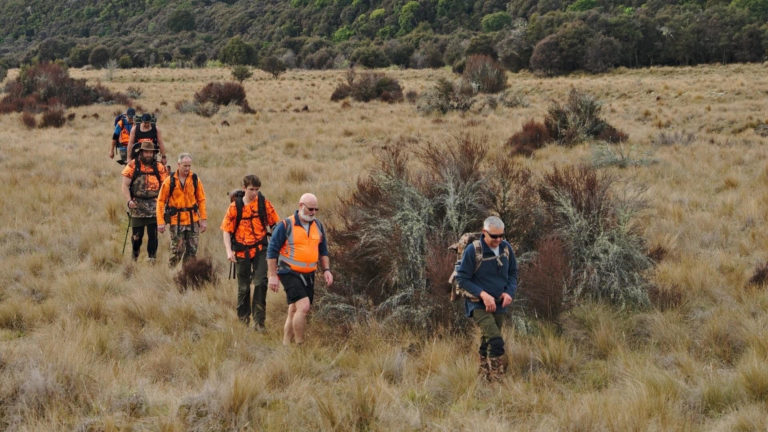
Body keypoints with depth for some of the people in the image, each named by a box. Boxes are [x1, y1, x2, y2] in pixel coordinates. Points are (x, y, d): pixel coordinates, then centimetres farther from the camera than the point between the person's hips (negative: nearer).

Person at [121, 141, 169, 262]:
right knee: (137, 234, 2)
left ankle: (152, 258, 3)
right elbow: (125, 186, -2)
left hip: (154, 205, 1)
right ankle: (135, 255, 28)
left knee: (153, 233, -4)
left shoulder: (159, 167, 5)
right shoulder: (132, 166, -1)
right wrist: (129, 201, -14)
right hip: (137, 205, -1)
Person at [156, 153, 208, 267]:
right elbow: (161, 201, -3)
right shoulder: (170, 181, -6)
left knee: (192, 250, 4)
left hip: (193, 220, 3)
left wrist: (203, 219, 1)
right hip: (176, 220, -3)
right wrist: (160, 222, -8)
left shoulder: (195, 179, 2)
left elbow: (201, 200, 7)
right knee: (177, 250, -4)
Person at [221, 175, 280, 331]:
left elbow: (275, 224, 8)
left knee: (260, 283, -13)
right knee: (243, 286, 10)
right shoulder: (235, 206, -3)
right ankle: (243, 316, 29)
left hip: (260, 249, 0)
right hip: (242, 251, 0)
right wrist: (229, 251, -11)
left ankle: (258, 320, -7)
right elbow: (226, 230, -1)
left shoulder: (264, 203, -1)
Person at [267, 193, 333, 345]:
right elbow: (272, 251, -7)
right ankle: (299, 344, -12)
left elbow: (323, 251, 20)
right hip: (289, 274, -6)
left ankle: (285, 345, 20)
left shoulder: (318, 226, 10)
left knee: (294, 312, 11)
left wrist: (326, 270, 8)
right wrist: (272, 275, -11)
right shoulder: (285, 226, -9)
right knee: (303, 306, -20)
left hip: (308, 275, 6)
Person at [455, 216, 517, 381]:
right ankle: (497, 379, -18)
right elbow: (462, 279, -12)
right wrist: (483, 294, -21)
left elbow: (513, 273, 13)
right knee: (496, 341, -21)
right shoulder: (472, 250, -16)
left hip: (498, 305, 6)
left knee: (487, 344, 16)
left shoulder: (506, 248, 0)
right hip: (478, 305, -6)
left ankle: (483, 376, 29)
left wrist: (509, 292, -6)